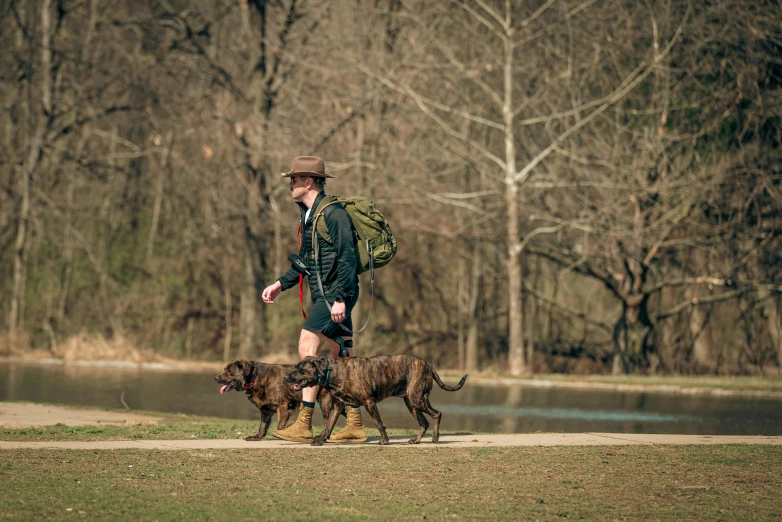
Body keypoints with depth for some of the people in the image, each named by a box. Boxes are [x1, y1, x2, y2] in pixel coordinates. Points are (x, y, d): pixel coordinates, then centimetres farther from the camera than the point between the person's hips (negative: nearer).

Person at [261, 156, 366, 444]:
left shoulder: (333, 213, -15)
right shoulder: (309, 214, 16)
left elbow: (347, 258, -20)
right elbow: (306, 258, 25)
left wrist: (340, 298, -24)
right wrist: (280, 284, 21)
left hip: (337, 292, -10)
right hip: (324, 294, 10)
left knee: (307, 346, -15)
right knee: (342, 356, 9)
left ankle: (304, 424, -17)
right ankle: (355, 425, 11)